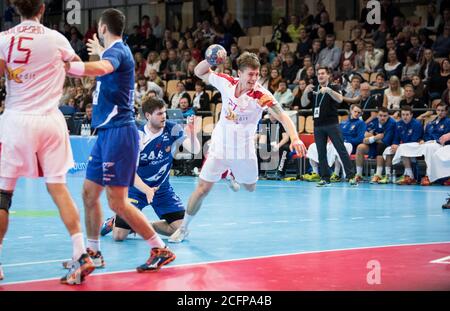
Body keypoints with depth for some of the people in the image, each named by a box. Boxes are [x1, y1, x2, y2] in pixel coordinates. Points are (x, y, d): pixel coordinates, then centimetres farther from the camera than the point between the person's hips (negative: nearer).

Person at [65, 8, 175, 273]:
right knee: (89, 193, 12)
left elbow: (101, 68, -39)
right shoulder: (118, 51, 16)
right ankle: (93, 252, 21)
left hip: (119, 132, -10)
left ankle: (161, 250, -5)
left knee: (117, 202, -10)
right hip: (107, 132, 10)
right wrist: (100, 51, 59)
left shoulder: (117, 51, -13)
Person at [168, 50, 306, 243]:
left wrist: (294, 138, -47)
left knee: (250, 188, 20)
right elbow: (199, 72, 2)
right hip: (219, 147, 0)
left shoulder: (261, 95, -21)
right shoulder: (226, 83, -11)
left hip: (244, 151, 0)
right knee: (202, 189, -4)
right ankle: (183, 228, 13)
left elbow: (282, 116, -31)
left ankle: (232, 175, 53)